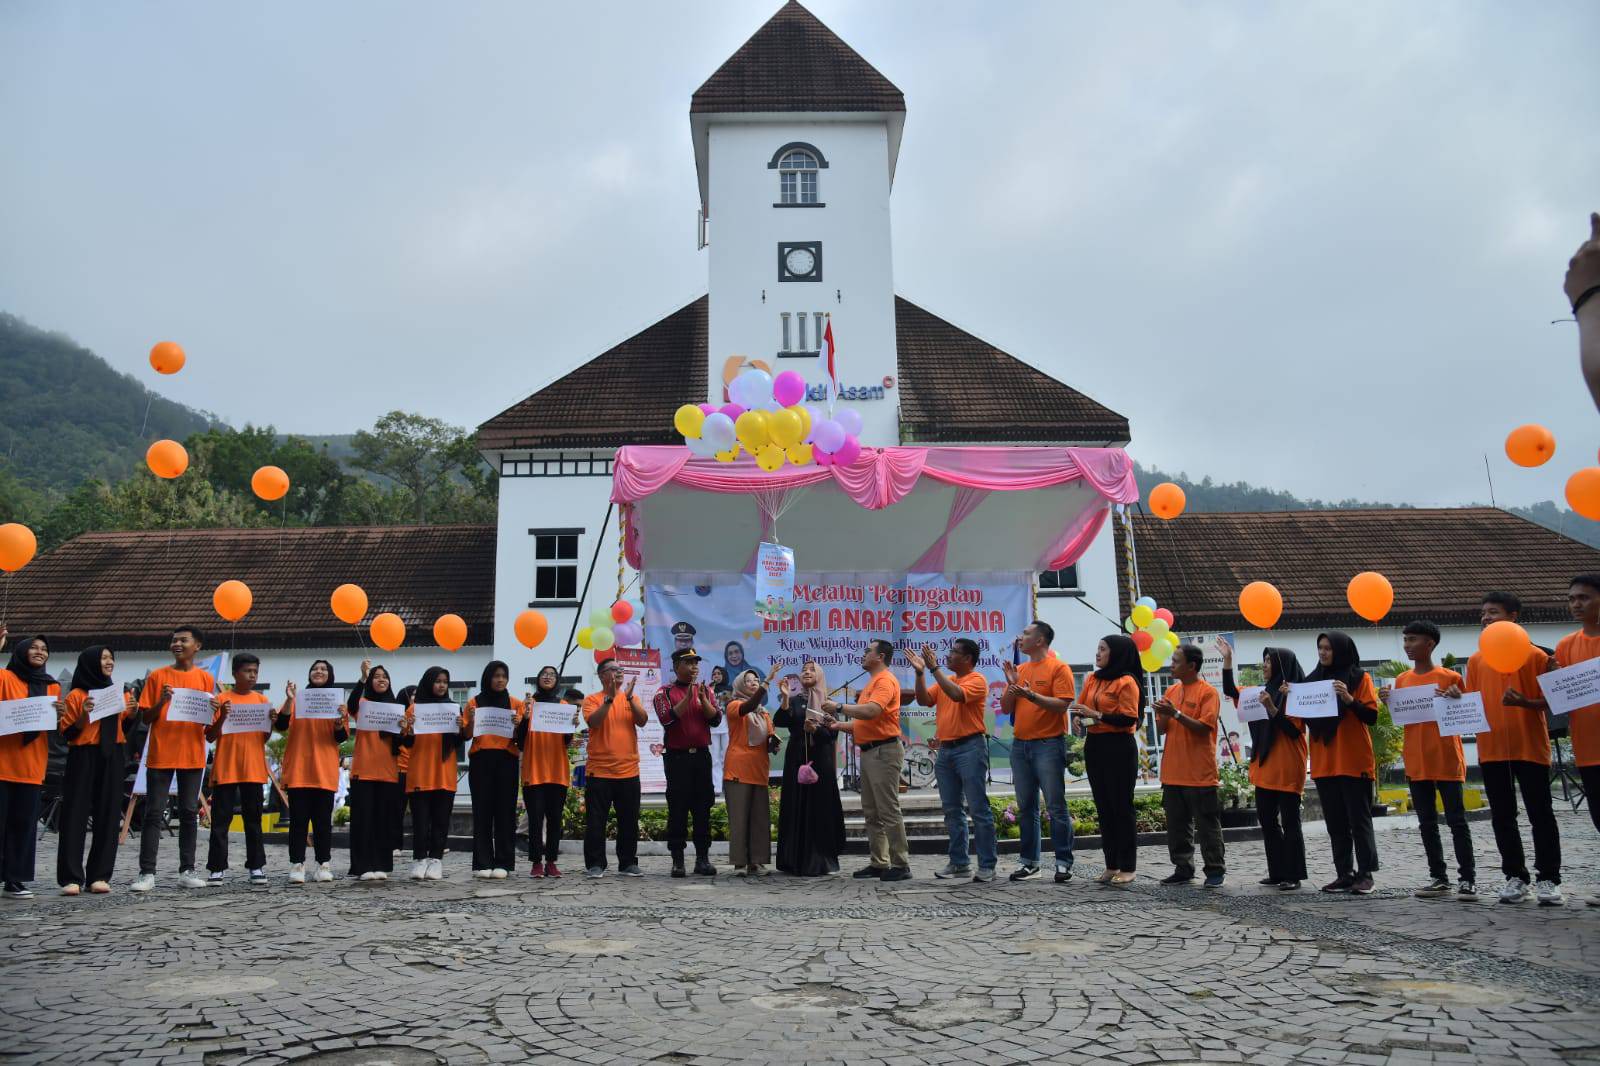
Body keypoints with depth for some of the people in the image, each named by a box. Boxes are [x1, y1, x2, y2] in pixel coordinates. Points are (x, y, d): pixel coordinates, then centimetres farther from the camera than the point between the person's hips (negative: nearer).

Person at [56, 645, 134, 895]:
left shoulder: (119, 694, 14)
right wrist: (83, 716, -17)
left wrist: (131, 713, 1)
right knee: (76, 815, -7)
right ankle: (71, 877, -6)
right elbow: (67, 734, -1)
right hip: (83, 759, -4)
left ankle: (99, 876, 5)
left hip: (112, 760, 4)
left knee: (108, 816, 1)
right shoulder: (76, 696, 1)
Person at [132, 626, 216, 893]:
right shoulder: (157, 676, 3)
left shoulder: (205, 679, 6)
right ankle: (147, 873, 2)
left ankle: (187, 870, 10)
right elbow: (146, 718, 4)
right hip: (160, 755, -1)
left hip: (193, 755, 1)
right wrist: (162, 702, -14)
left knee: (189, 813, 5)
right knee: (154, 813, -1)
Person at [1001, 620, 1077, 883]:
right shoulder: (1019, 669, 15)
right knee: (1026, 807, 10)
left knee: (1056, 806, -3)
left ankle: (1063, 862, 2)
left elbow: (1063, 704, -14)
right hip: (1020, 745, 6)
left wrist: (1031, 695, -22)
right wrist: (1011, 685, -4)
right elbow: (1006, 708, 12)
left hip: (1048, 745, -6)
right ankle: (1028, 861, 16)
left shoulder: (1058, 668, -3)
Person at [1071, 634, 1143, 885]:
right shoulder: (1092, 679, 12)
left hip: (1119, 747, -7)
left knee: (1121, 807, -1)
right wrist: (1079, 717, -6)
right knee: (1103, 807, 11)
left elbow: (1129, 719, -17)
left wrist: (1096, 715, -22)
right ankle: (1111, 866, 18)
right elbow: (1080, 706, 16)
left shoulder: (1127, 682, -10)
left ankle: (1127, 868, 8)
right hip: (1094, 745, 7)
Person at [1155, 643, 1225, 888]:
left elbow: (1204, 727, -16)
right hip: (1172, 773, 7)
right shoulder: (1172, 691, 13)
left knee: (1207, 824, 1)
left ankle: (1215, 871, 10)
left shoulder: (1207, 692, -7)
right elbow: (1161, 729, 13)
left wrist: (1176, 713, -22)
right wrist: (1164, 714, -8)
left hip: (1199, 774, -7)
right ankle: (1183, 869, 18)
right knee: (1177, 824, 10)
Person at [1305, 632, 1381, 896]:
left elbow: (1372, 716, -8)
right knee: (1335, 822, 7)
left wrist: (1350, 699, -23)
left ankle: (1365, 874, 2)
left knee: (1359, 819, -2)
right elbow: (1304, 718, 15)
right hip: (1324, 763, 5)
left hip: (1354, 762, -5)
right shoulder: (1312, 679, 12)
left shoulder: (1359, 678, -1)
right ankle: (1344, 873, 11)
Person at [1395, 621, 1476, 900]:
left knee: (1457, 820, -1)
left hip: (1446, 760, -5)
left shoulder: (1450, 678, -4)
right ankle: (1439, 878, 15)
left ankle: (1468, 878, 5)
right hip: (1416, 762, 5)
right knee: (1427, 823, 8)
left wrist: (1457, 701, -18)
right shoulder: (1401, 680, 9)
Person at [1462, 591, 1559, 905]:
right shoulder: (1476, 660, 10)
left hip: (1530, 747, -4)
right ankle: (1515, 876, 15)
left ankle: (1549, 877, 10)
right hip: (1492, 749, 4)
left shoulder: (1534, 655, -1)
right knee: (1502, 817, 6)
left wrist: (1524, 702, -20)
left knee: (1540, 814, 2)